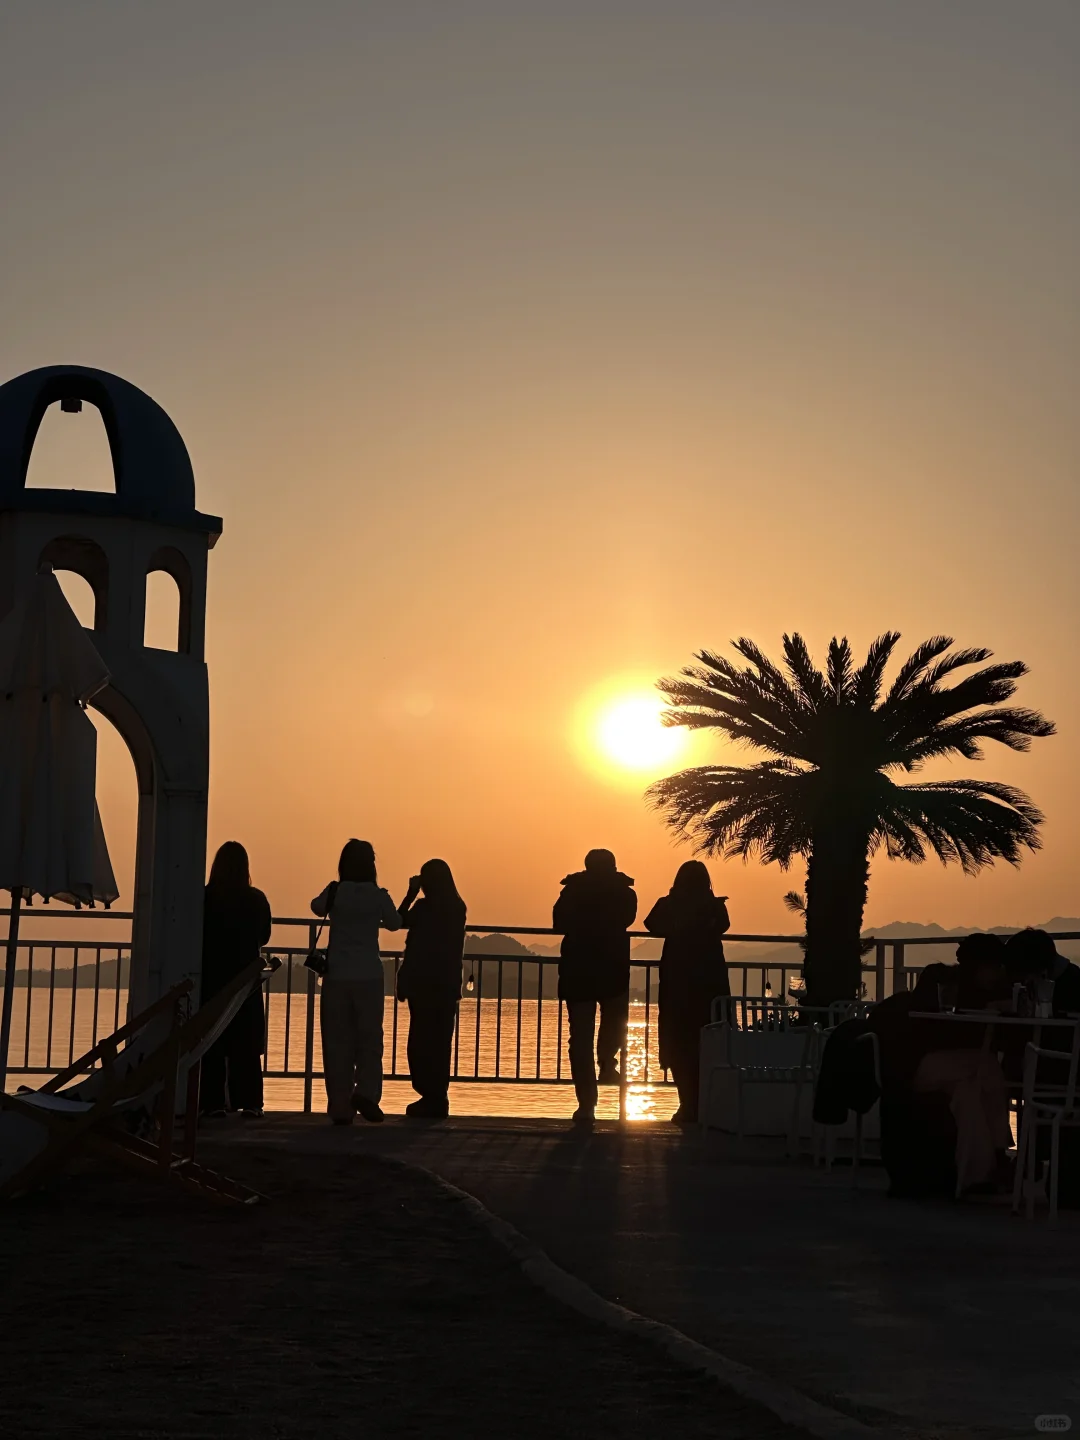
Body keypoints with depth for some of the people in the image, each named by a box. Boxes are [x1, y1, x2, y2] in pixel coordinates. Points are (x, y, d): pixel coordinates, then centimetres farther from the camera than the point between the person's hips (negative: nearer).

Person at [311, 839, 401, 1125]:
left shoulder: (335, 891, -4)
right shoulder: (378, 896, -4)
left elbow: (317, 907, 17)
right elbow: (395, 923, 15)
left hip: (337, 975, 0)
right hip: (369, 975, 0)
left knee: (337, 1041, 5)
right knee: (369, 1038, 10)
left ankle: (341, 1107, 4)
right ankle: (366, 1092, -8)